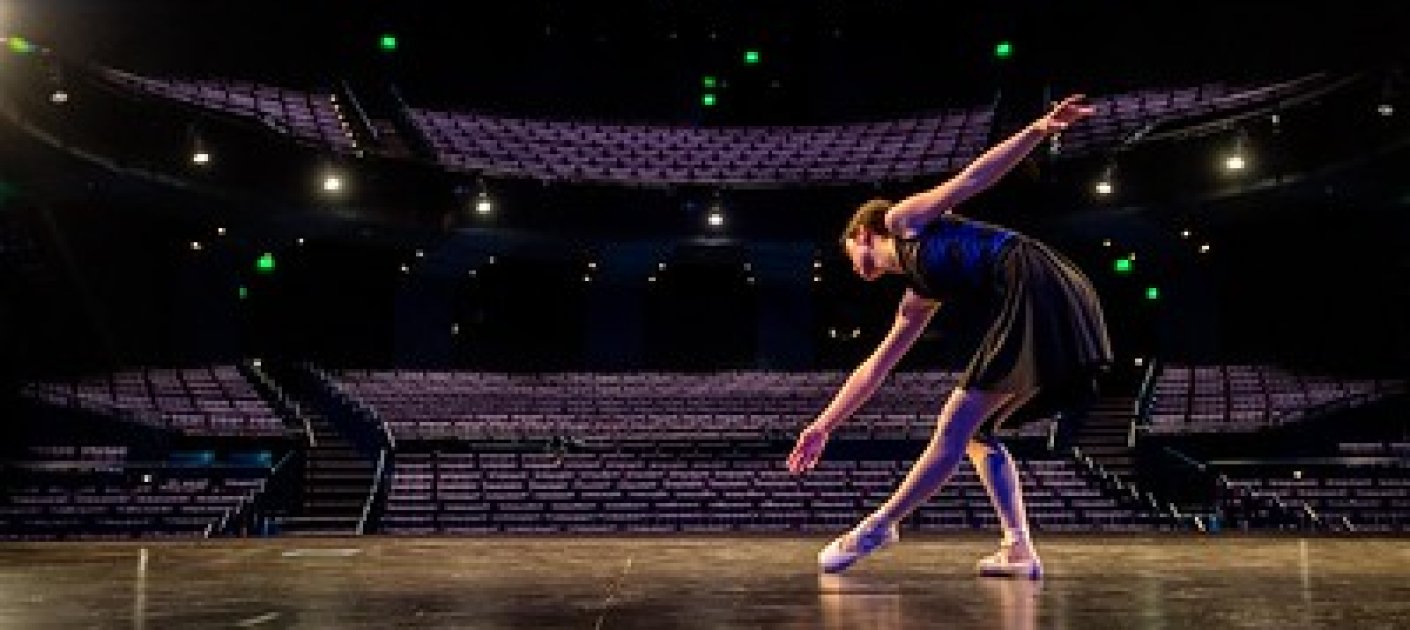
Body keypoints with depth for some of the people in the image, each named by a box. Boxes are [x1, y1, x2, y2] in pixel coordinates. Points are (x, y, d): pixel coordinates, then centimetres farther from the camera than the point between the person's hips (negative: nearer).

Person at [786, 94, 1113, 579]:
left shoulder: (902, 219, 12)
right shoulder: (919, 298, 28)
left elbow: (972, 178, 3)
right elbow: (875, 368, 32)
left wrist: (1041, 128, -9)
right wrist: (823, 426, 36)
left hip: (1037, 289, -9)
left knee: (955, 428, -5)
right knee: (975, 432, 14)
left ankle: (876, 528, 0)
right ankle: (1019, 551, 5)